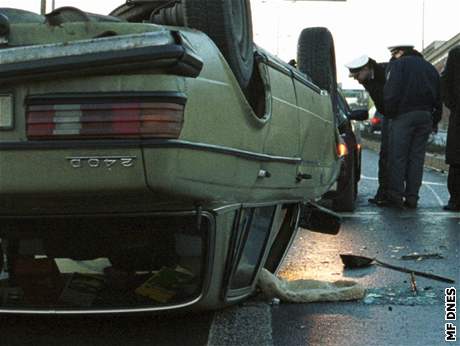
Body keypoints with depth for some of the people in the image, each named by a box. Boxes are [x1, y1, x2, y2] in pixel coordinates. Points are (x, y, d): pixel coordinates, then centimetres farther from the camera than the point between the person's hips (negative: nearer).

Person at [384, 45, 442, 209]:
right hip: (425, 116, 5)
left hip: (404, 115, -5)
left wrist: (389, 113, -2)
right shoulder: (429, 67, 21)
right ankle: (412, 197, 4)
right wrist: (435, 121, 22)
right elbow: (438, 97, 21)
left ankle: (396, 195, -8)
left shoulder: (398, 65, 2)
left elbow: (391, 93, -11)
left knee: (397, 156, -3)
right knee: (417, 157, 6)